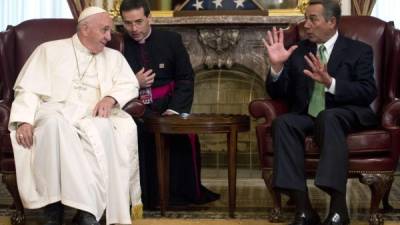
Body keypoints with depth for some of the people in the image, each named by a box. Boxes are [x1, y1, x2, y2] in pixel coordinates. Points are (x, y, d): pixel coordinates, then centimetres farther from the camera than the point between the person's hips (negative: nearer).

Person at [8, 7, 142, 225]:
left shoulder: (114, 57, 25)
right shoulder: (49, 50, 17)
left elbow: (129, 84, 10)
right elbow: (28, 88, 7)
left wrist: (111, 98, -12)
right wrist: (24, 120, -12)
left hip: (92, 115, 2)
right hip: (55, 111, -1)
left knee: (102, 129, -36)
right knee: (54, 123, -39)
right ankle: (53, 207, -37)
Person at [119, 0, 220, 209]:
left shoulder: (171, 40, 5)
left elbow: (186, 79, 3)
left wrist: (174, 109, -12)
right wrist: (133, 83, -11)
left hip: (167, 105, 0)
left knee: (185, 134, -27)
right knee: (135, 133, -33)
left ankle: (188, 193, -8)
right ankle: (141, 195, -20)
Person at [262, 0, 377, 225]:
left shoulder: (359, 51, 5)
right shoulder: (298, 51, 15)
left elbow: (369, 93, -9)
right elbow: (278, 93, 11)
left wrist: (330, 82, -23)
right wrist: (277, 66, -9)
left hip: (345, 116, -3)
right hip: (306, 117, 4)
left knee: (327, 117, -38)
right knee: (283, 122, -30)